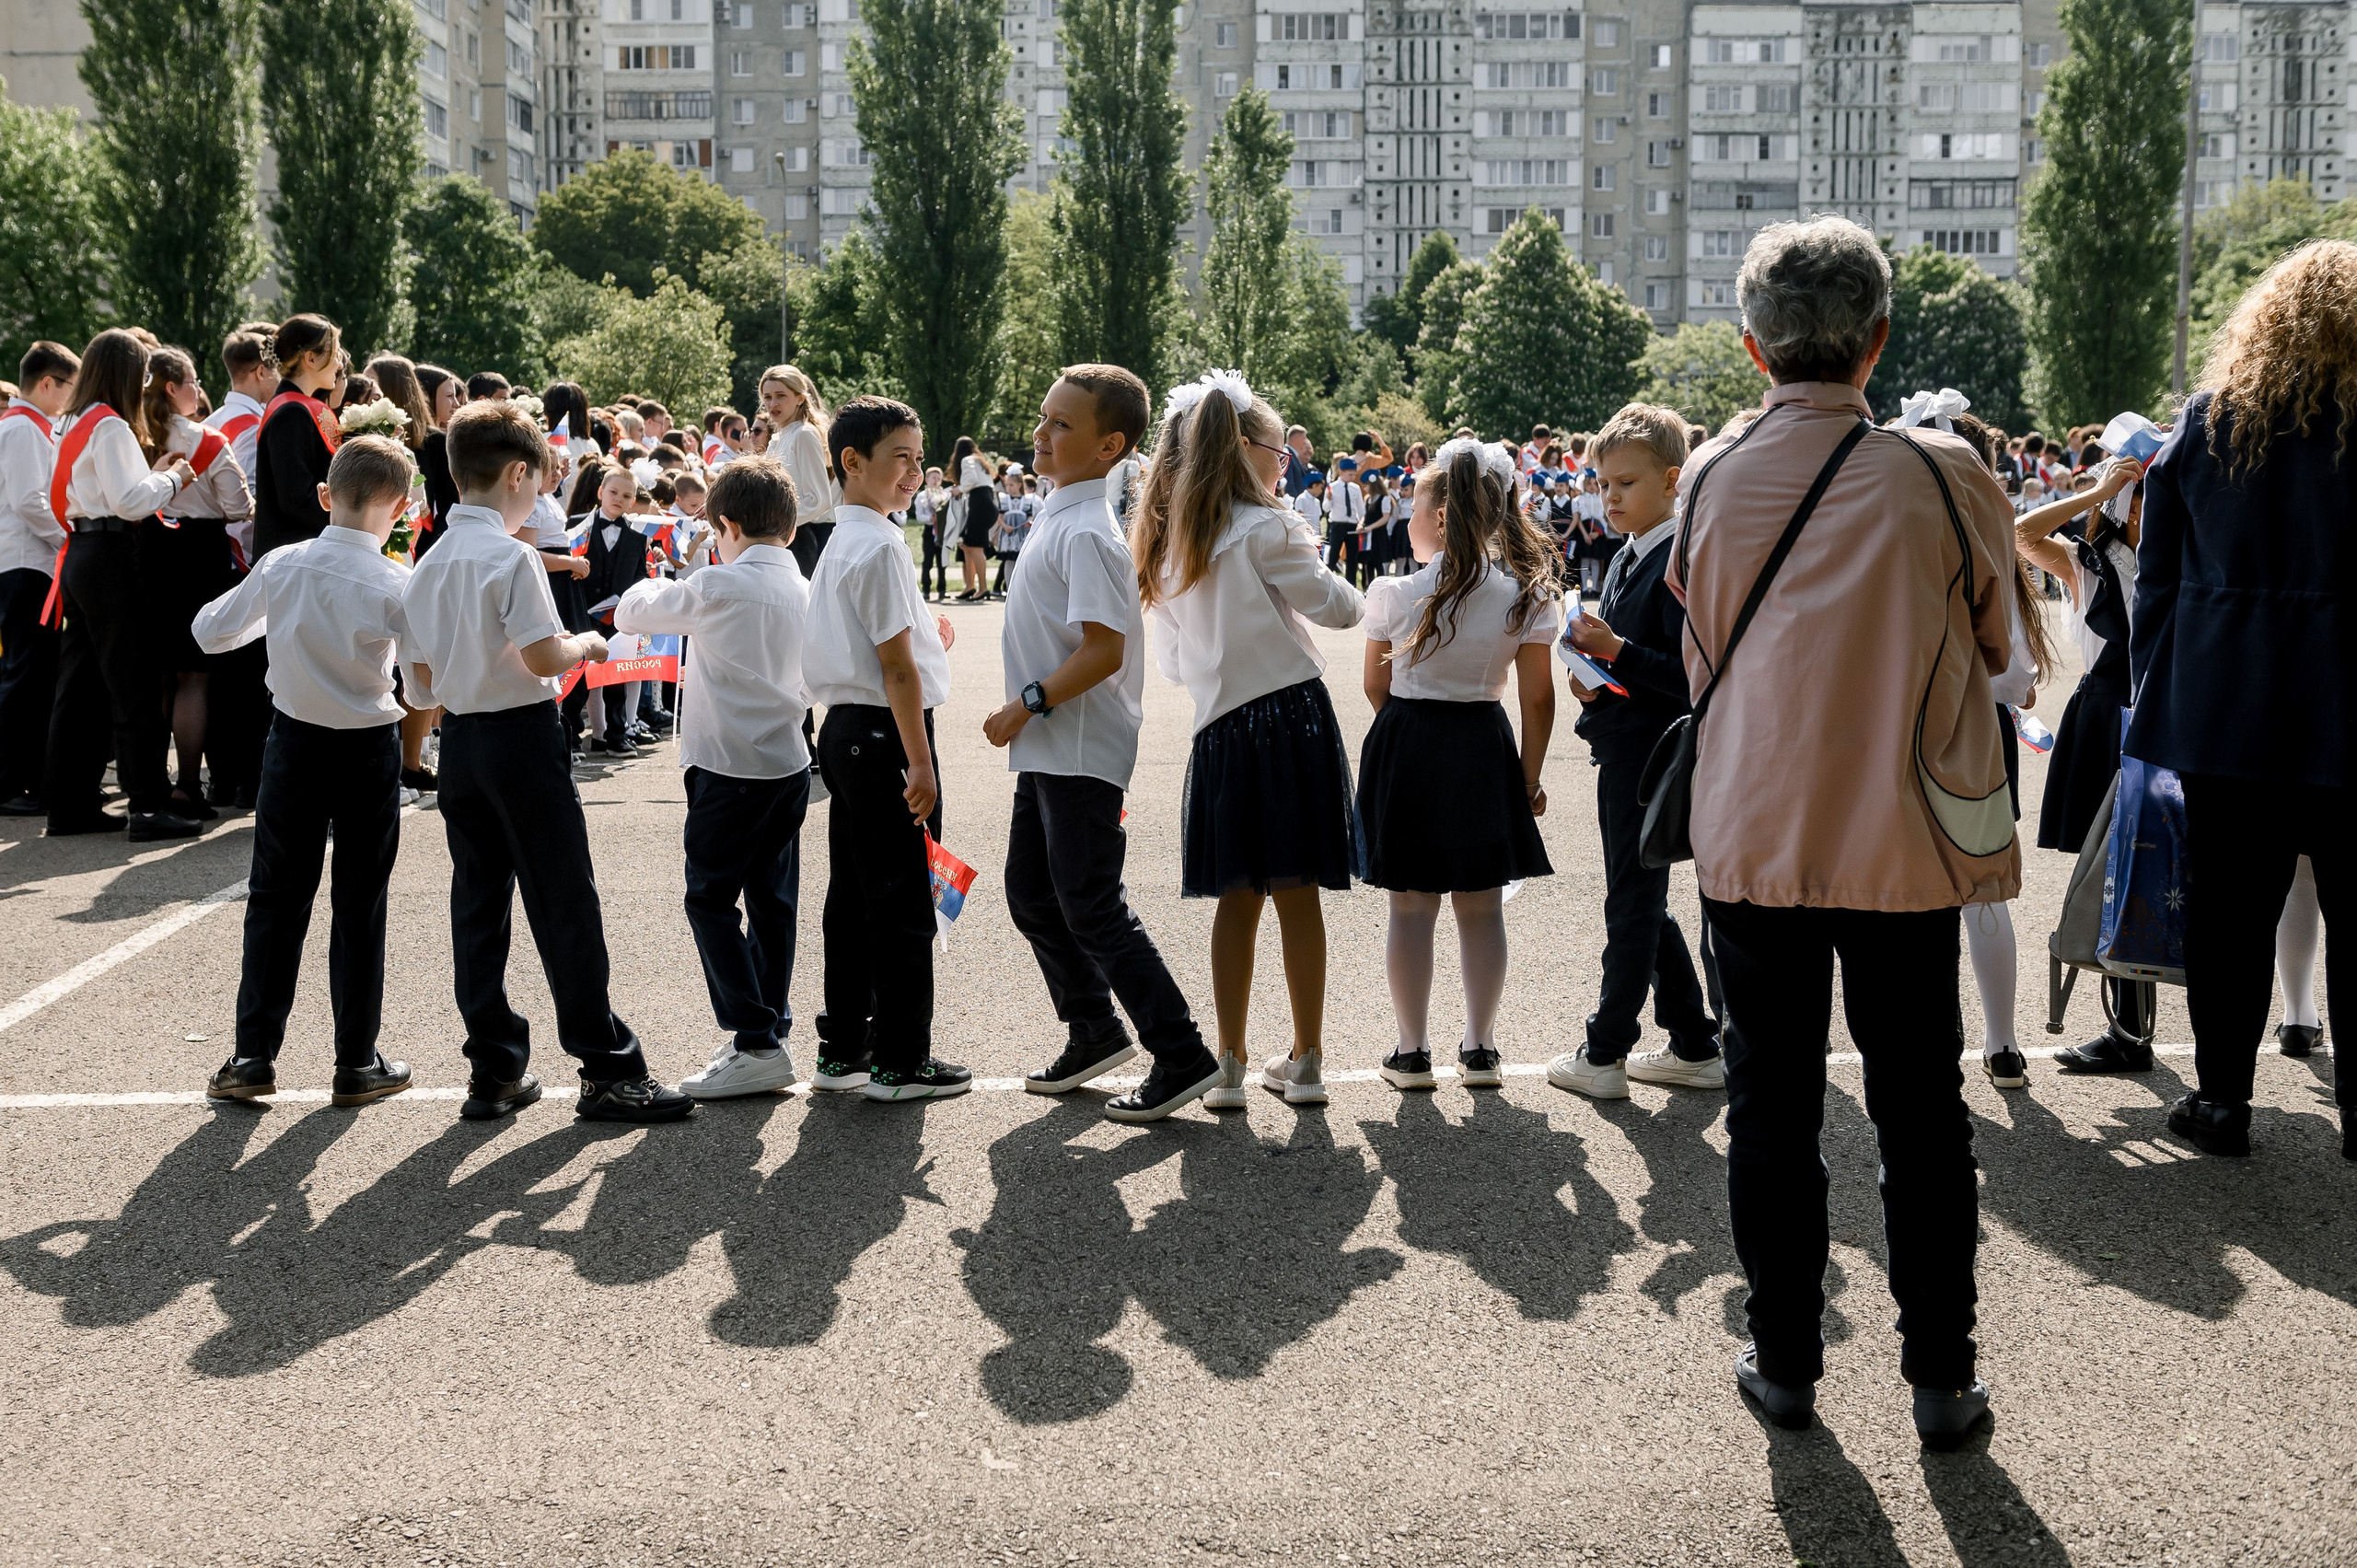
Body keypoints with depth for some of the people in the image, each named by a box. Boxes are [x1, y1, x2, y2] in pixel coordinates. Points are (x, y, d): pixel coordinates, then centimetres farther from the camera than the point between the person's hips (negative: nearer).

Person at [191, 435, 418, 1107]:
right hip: (368, 750, -2)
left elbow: (208, 631, 8)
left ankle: (253, 1055, 13)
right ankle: (357, 1063, 12)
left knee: (275, 898, 11)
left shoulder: (281, 567, -5)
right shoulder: (395, 585, -15)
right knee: (358, 906, 6)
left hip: (294, 742, 3)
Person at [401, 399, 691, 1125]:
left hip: (458, 739, 7)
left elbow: (421, 672, 11)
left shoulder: (429, 563, 7)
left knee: (477, 903, 10)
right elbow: (544, 658, -19)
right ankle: (608, 1071, 2)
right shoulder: (512, 555, -15)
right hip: (522, 737, -7)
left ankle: (494, 1071, 14)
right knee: (564, 904, -2)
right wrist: (587, 644, -1)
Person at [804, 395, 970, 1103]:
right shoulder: (881, 547, -16)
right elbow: (896, 666, -19)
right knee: (901, 903, -2)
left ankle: (843, 1047, 22)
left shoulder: (841, 542, 13)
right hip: (885, 733, -10)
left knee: (853, 896, 14)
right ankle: (900, 1059, 5)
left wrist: (923, 633, 16)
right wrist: (919, 764, -17)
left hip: (845, 730, 10)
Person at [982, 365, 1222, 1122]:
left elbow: (1103, 650, -26)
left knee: (1091, 907, -6)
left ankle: (1182, 1058, 1)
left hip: (1080, 753, -10)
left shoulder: (1085, 533, -19)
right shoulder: (1059, 517, 12)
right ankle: (1093, 1031, 31)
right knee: (1032, 896, 17)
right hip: (1048, 752, 10)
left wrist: (1027, 704, -20)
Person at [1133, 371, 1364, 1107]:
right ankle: (1306, 1061, 10)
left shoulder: (1167, 542, 11)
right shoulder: (1267, 529, -8)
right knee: (1298, 895, 3)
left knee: (1237, 899, 10)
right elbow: (1337, 607, -4)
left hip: (1221, 727, 5)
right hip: (1292, 716, -5)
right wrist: (1360, 596, 14)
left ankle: (1229, 1066, 11)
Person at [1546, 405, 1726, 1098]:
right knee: (1644, 905, 16)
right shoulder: (1626, 560, 13)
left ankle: (1604, 1054, 11)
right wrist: (1589, 672, 2)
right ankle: (1694, 1046, 25)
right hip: (1622, 751, 10)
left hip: (1651, 755, -10)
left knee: (1633, 904, 1)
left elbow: (1691, 676, -22)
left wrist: (1617, 650, -25)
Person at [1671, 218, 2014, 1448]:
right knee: (1918, 1114, 10)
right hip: (1905, 839, -1)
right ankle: (1940, 1379, 18)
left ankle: (1785, 1360, 21)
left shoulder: (1710, 476, -4)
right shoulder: (1941, 476, -9)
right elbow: (1991, 646, 7)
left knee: (1771, 1105, 12)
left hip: (1751, 834, 1)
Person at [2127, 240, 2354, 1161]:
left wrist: (2153, 693, 11)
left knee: (2230, 911, 8)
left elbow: (2158, 575, 5)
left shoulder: (2207, 420, 2)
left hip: (2225, 709, 2)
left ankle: (2221, 1098, 15)